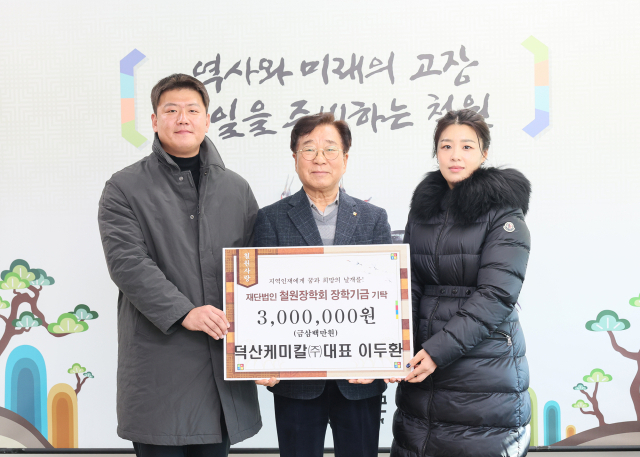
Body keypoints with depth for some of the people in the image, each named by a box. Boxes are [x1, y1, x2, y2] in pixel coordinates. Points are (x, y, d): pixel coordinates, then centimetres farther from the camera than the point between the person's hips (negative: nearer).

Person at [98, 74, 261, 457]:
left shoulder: (236, 188, 13)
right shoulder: (125, 188, 2)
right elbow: (127, 261, -11)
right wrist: (183, 312, -21)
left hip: (223, 362, 4)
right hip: (160, 363, -3)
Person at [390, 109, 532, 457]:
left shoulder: (504, 212, -5)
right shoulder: (424, 208, 11)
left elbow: (496, 295, -14)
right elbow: (408, 284, 7)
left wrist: (438, 350, -20)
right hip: (421, 365, 5)